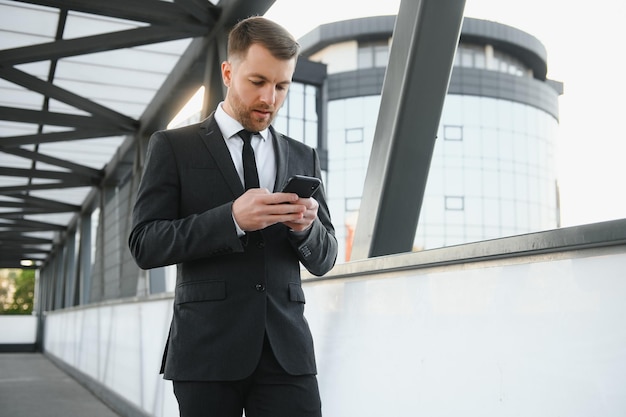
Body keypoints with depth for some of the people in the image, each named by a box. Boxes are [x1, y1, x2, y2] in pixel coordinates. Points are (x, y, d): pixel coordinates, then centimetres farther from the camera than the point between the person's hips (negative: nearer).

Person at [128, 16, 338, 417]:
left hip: (286, 347, 2)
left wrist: (307, 226, -9)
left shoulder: (304, 158, 13)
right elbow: (144, 245, -5)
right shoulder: (173, 147, 4)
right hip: (207, 349, -2)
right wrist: (232, 218, -18)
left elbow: (323, 260, 13)